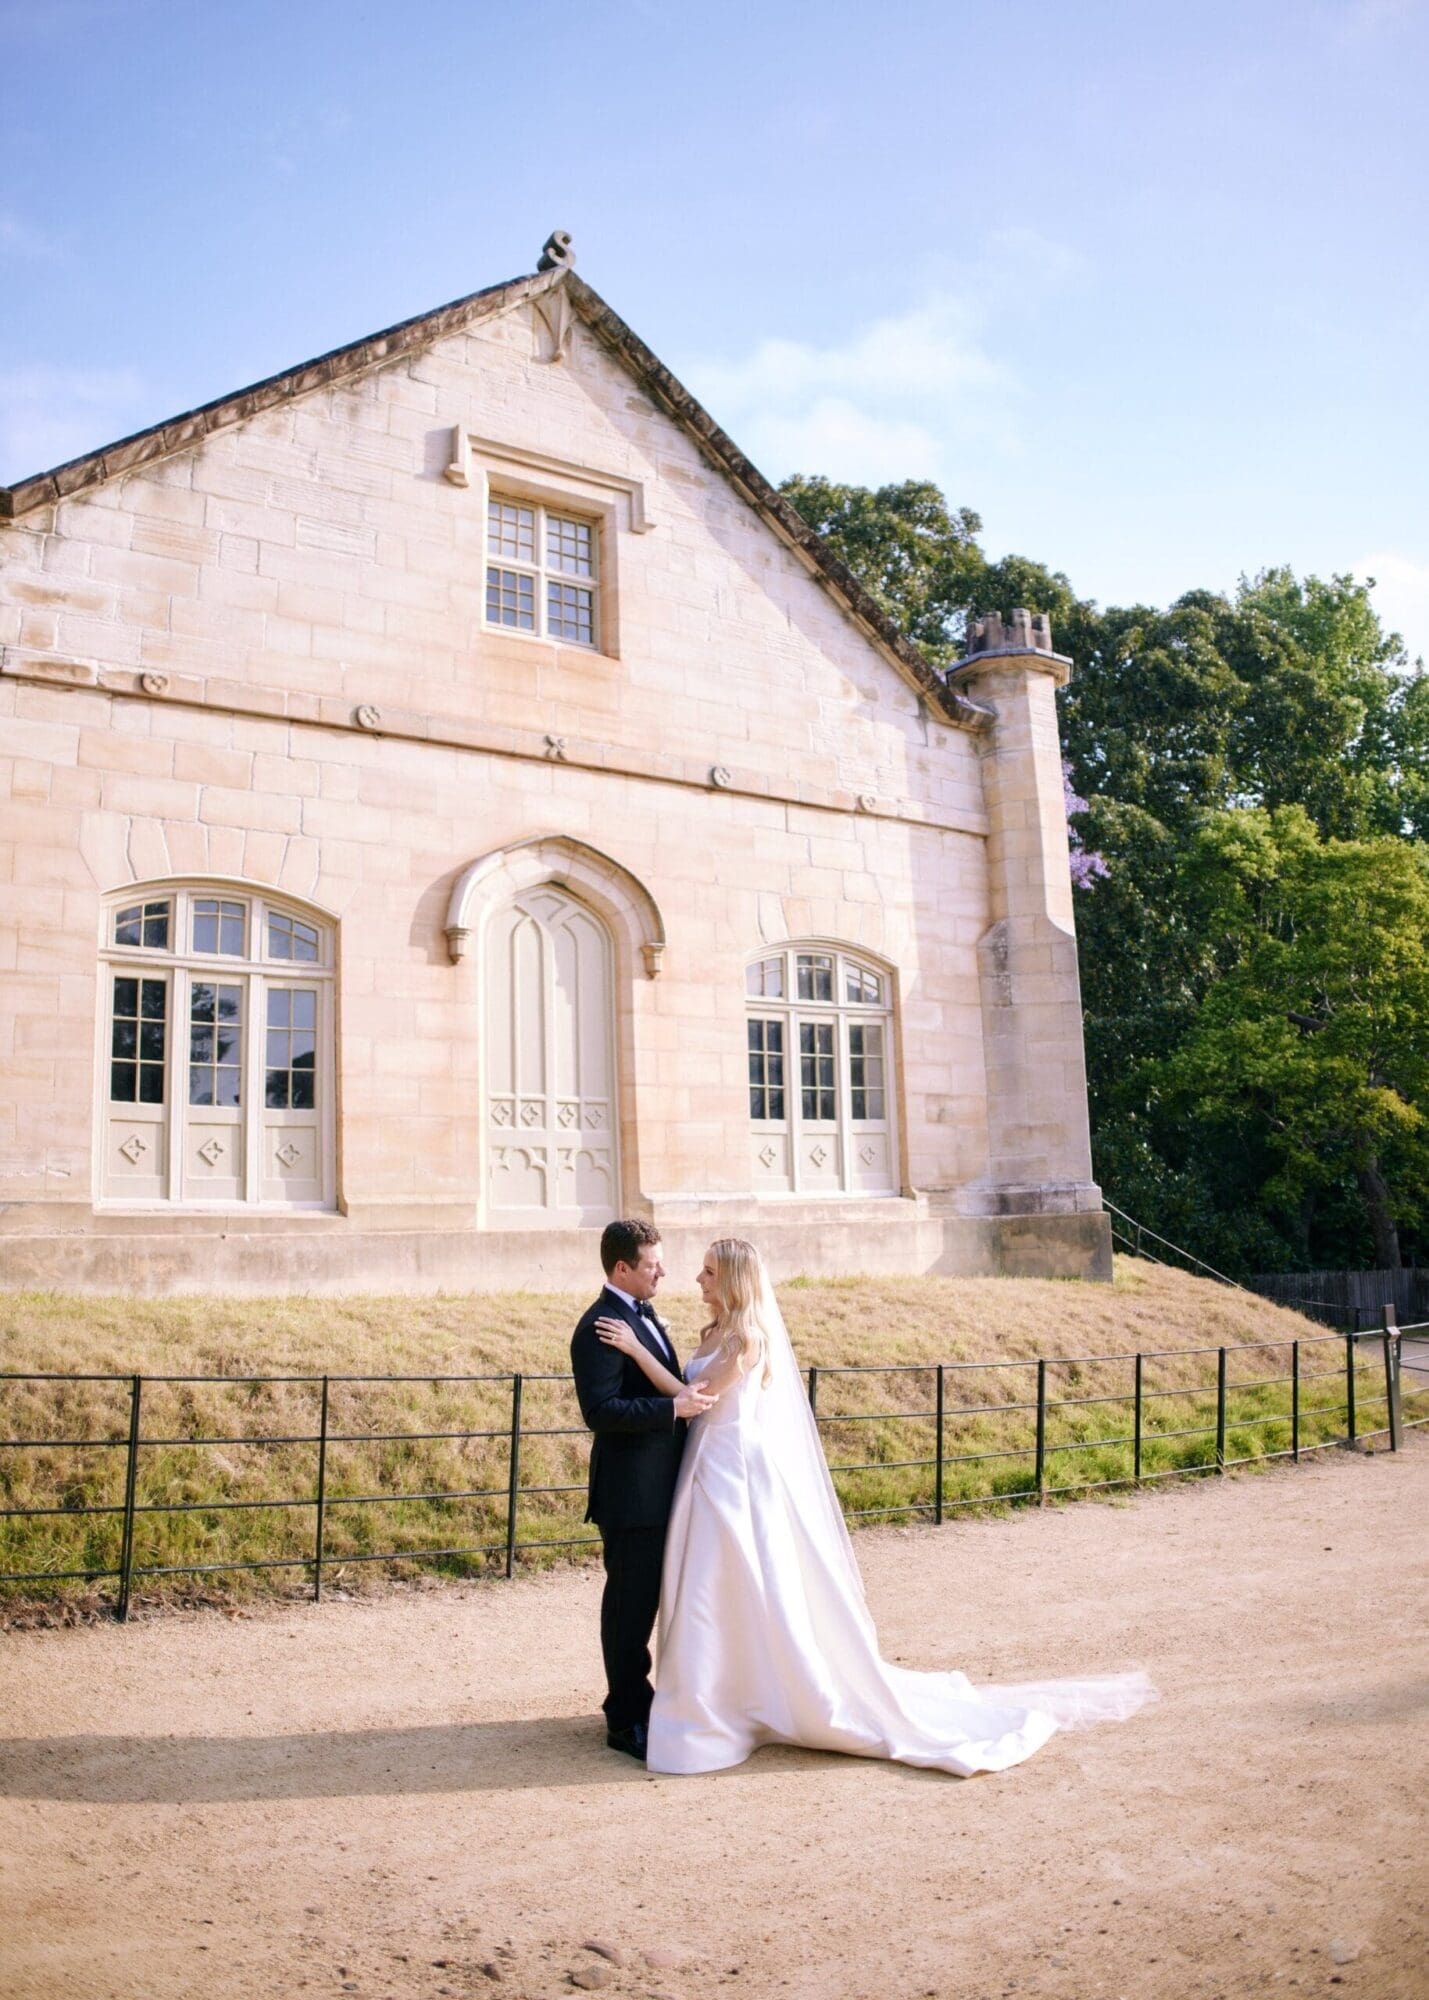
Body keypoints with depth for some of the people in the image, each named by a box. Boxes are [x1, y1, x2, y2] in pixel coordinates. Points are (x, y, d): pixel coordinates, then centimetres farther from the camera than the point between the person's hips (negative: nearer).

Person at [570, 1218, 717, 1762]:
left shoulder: (644, 1315, 14)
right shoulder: (600, 1326, -18)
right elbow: (600, 1409, -26)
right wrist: (674, 1407, -26)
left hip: (661, 1487, 10)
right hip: (631, 1491, -10)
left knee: (646, 1600, 19)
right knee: (630, 1604, 1)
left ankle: (638, 1703, 32)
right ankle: (625, 1721, 13)